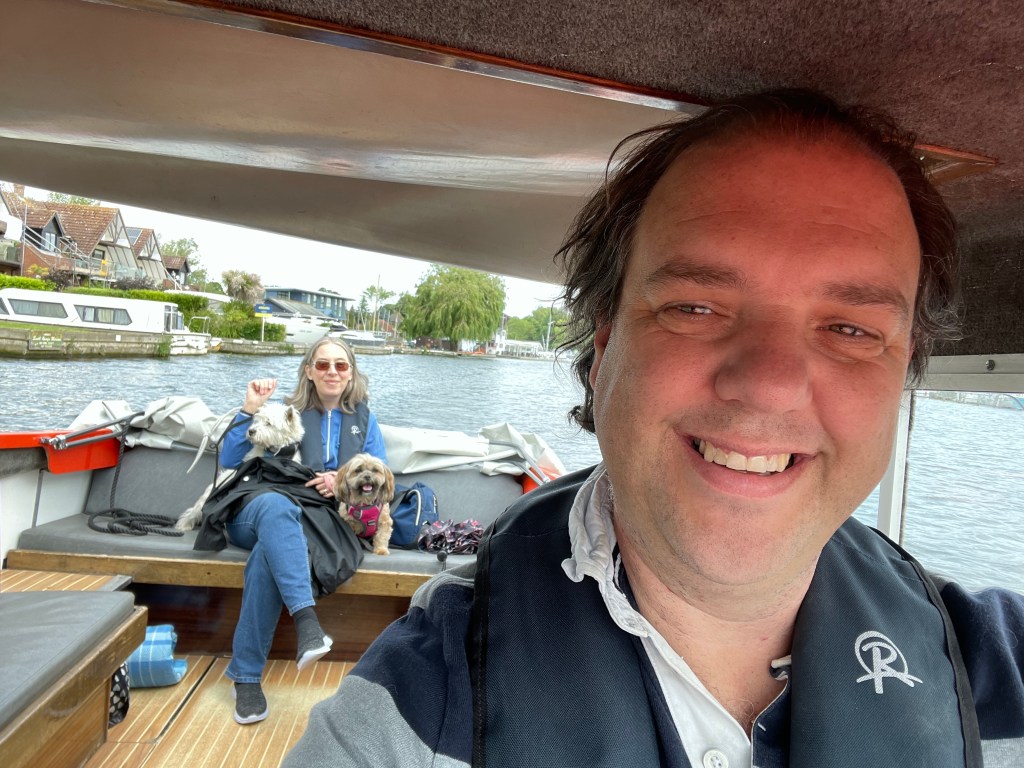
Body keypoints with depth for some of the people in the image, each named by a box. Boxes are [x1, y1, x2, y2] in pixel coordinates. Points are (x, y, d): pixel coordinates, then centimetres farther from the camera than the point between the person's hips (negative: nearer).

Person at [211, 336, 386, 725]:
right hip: (260, 511, 0)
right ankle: (306, 620, -52)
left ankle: (246, 675, -27)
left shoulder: (364, 419, 20)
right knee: (276, 505, -40)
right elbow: (229, 460, 7)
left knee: (268, 554, -35)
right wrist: (250, 409, -3)